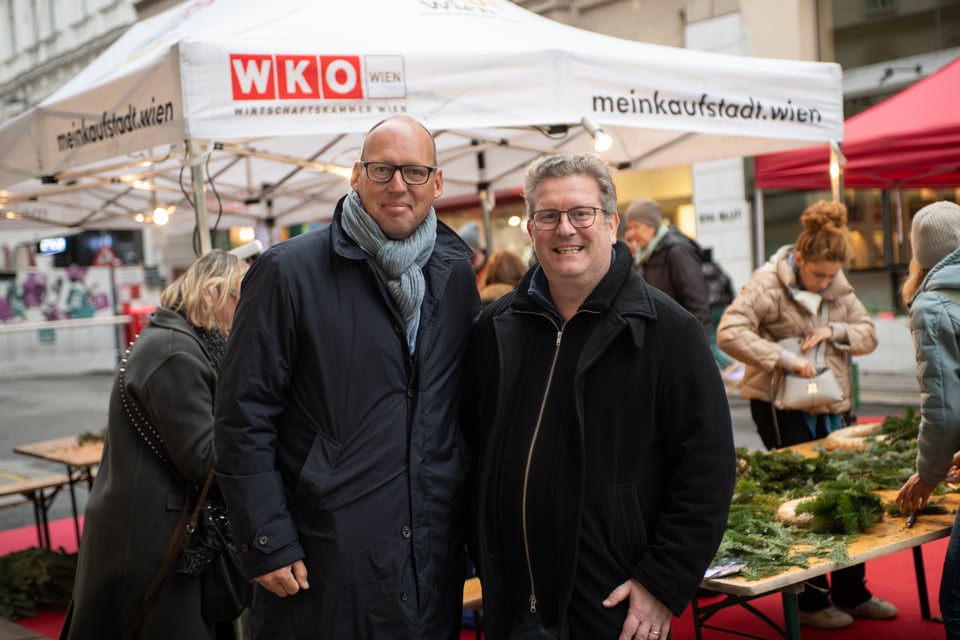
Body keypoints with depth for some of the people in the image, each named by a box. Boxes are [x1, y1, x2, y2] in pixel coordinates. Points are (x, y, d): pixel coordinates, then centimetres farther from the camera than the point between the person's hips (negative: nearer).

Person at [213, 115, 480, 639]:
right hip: (323, 556, -4)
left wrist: (474, 521, 10)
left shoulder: (456, 276, 6)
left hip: (435, 558, 5)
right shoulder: (289, 272, -9)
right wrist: (267, 543, -12)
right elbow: (244, 416, -9)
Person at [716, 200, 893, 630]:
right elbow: (729, 333, -24)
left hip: (828, 404, 7)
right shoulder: (767, 283, -14)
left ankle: (851, 593, 26)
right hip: (780, 405, -7)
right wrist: (784, 358, -28)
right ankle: (810, 603, 12)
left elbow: (869, 334, 10)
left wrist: (835, 331, -11)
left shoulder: (838, 285, 7)